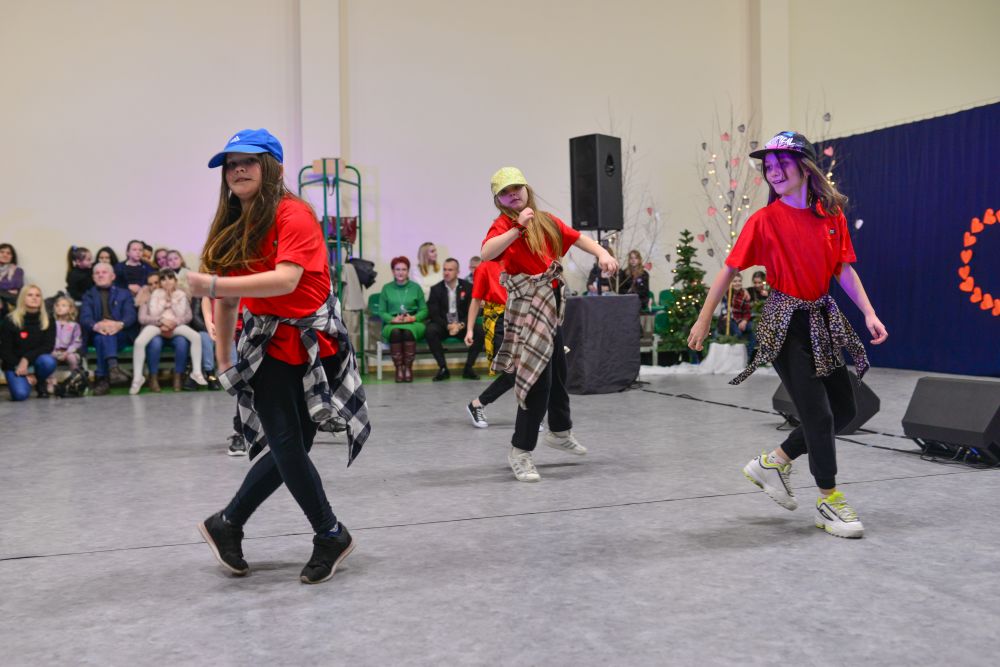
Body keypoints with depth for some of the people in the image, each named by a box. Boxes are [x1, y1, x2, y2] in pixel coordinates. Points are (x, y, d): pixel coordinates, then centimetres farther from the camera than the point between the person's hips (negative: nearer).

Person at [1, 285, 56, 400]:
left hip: (37, 360, 2)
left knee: (49, 362, -34)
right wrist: (23, 372, -12)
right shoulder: (9, 321, -9)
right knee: (21, 394, -28)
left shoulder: (48, 321, -3)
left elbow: (48, 347, -10)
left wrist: (27, 359, -25)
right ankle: (20, 380, 10)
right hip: (14, 364, -2)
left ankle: (41, 383, -1)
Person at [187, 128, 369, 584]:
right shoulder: (232, 225, 5)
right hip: (267, 344, 4)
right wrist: (223, 360, 5)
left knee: (290, 448, 4)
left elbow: (286, 279, -29)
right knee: (286, 446, -5)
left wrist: (214, 285, -33)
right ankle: (330, 536, 12)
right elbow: (227, 295, 7)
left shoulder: (293, 214, -14)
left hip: (312, 341, -4)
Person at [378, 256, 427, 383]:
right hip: (392, 324, 0)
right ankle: (398, 368, -30)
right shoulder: (386, 288, 12)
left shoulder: (416, 287, 12)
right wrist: (393, 319, -12)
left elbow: (424, 310, 8)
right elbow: (381, 312, 7)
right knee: (395, 332, -36)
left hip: (413, 323, 0)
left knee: (408, 331, -36)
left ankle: (408, 368, -28)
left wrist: (413, 318, -12)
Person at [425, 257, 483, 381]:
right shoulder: (436, 289, 3)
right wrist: (448, 326, -20)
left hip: (462, 325, 0)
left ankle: (468, 368, -16)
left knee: (480, 331, -28)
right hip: (443, 325, 0)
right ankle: (443, 368, -22)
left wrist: (461, 325, -20)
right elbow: (433, 314, -3)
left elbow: (473, 311, -1)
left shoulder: (467, 287, 3)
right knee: (430, 331, -32)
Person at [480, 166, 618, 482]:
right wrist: (518, 227, -34)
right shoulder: (504, 224, -10)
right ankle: (520, 451, -1)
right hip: (528, 305, -8)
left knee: (558, 371, 21)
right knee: (537, 378, -12)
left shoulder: (545, 220, 10)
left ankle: (560, 432, 42)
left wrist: (602, 253, -7)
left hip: (550, 302, 8)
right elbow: (486, 253, -29)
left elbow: (577, 237, 10)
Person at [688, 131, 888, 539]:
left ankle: (773, 463, 25)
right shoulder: (765, 220, -10)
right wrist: (704, 319, -9)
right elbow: (730, 270, -8)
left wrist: (868, 312, -7)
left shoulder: (832, 214, 3)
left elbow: (845, 269, 4)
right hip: (785, 322, -6)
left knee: (844, 409, 12)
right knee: (818, 415, -6)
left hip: (821, 318, 6)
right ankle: (829, 501, 11)